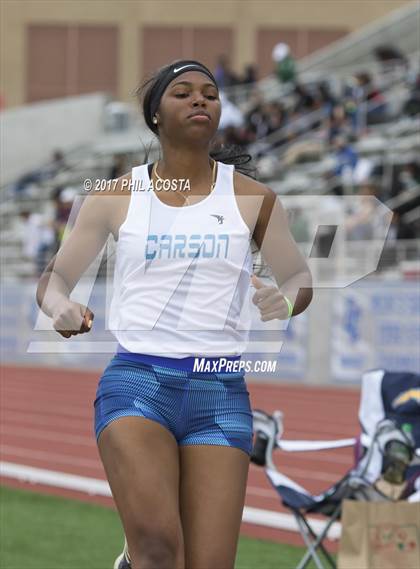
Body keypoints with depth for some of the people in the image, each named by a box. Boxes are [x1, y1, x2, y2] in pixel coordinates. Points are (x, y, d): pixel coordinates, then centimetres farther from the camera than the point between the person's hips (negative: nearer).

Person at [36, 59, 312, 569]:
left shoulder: (251, 197, 8)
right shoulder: (116, 196, 7)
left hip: (220, 392, 2)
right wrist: (61, 308, -13)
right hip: (136, 379, -1)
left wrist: (284, 299, -11)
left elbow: (299, 279, 13)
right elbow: (54, 278, 11)